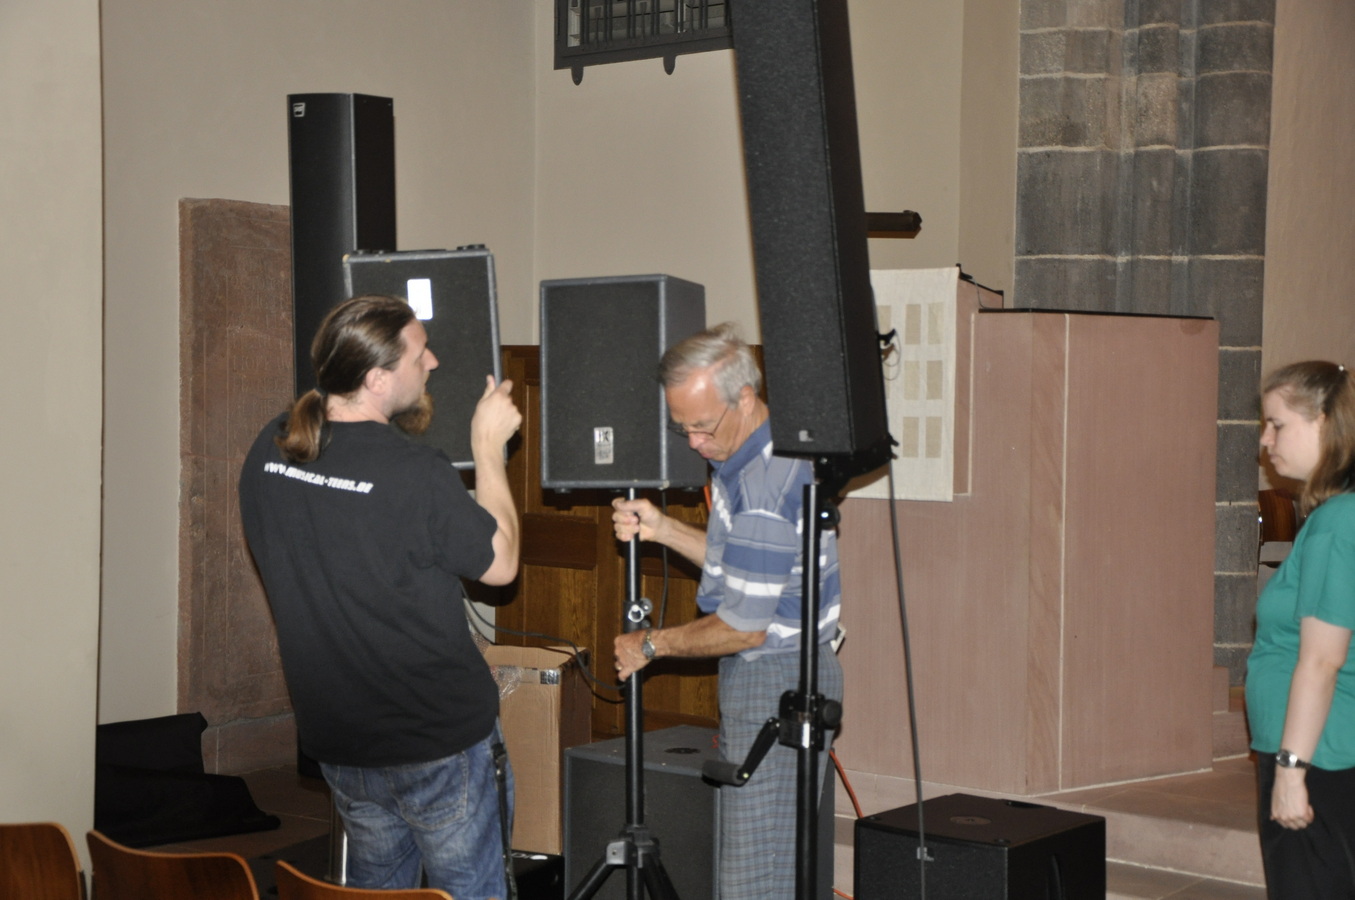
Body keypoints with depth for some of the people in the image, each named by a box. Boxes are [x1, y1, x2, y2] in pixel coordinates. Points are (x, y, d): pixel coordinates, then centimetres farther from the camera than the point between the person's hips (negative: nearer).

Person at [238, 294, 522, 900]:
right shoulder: (417, 476, -25)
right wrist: (489, 446, -1)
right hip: (440, 737, -6)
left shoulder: (267, 453, -5)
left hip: (333, 732, 6)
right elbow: (500, 563, -9)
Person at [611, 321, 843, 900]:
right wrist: (661, 529, 6)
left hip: (777, 682, -10)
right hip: (758, 677, 10)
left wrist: (652, 645, -7)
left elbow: (746, 627, -21)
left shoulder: (768, 487, -25)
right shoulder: (749, 457, 8)